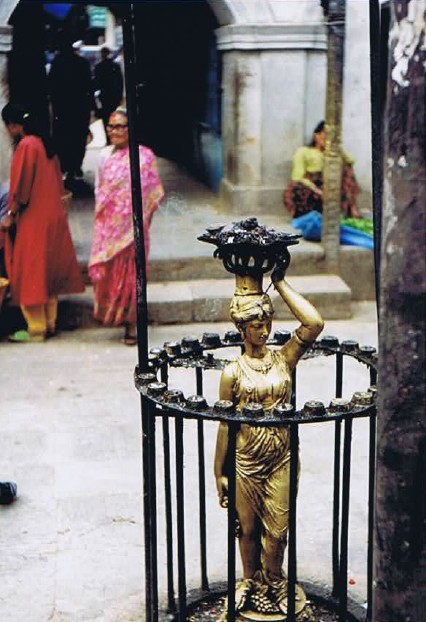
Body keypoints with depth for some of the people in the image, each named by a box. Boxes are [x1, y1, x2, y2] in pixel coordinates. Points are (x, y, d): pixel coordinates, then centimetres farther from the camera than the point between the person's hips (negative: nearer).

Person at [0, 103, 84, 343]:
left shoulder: (26, 146, -16)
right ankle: (49, 323, 19)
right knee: (48, 271, 13)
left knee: (30, 274, -1)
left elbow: (20, 187, -17)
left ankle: (36, 329, 2)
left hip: (32, 220, -9)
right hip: (52, 217, 9)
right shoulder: (45, 144, 10)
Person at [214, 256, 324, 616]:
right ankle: (250, 580, 40)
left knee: (277, 531, 9)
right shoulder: (233, 373, -7)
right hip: (245, 462, -1)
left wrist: (281, 283, -14)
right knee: (248, 529, 16)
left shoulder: (285, 359, -4)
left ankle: (273, 581, 35)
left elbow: (315, 323, -20)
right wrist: (220, 473, 0)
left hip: (281, 459, 1)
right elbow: (225, 425, -2)